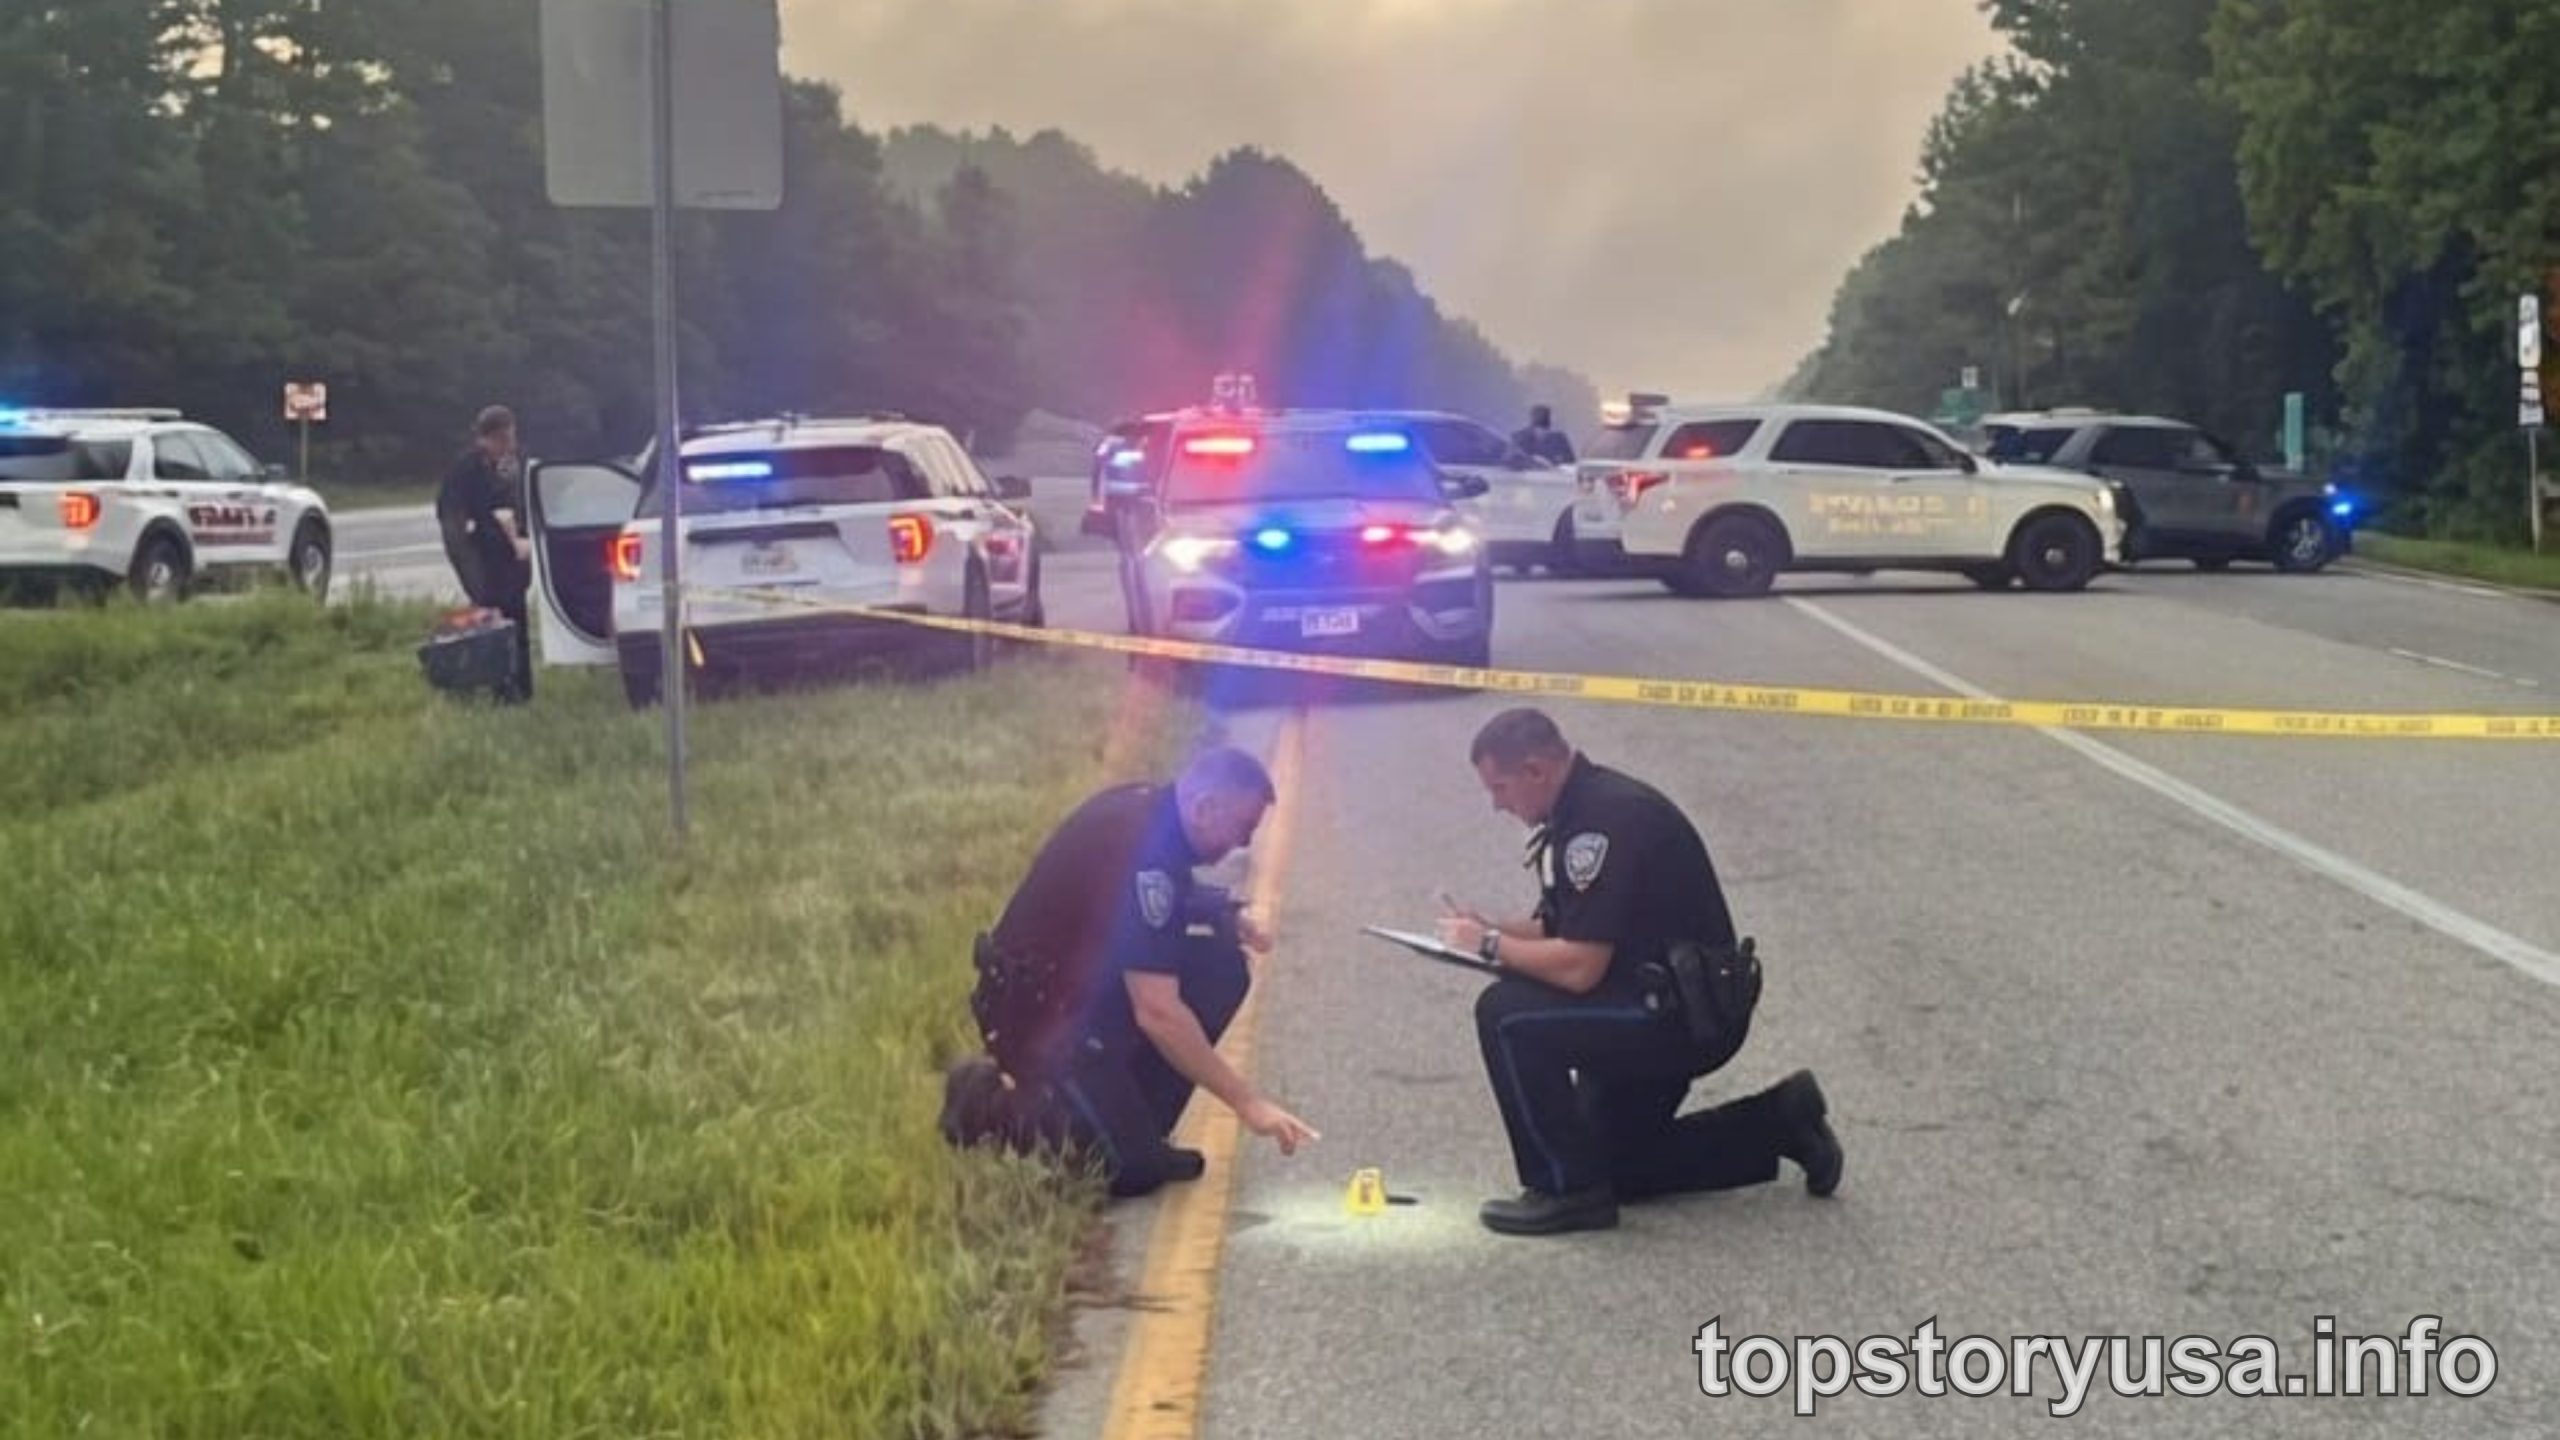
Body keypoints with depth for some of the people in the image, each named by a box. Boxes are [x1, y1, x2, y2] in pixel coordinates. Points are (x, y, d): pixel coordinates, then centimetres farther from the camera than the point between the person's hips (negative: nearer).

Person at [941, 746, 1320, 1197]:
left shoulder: (1153, 809, -1)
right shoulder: (1138, 847, -29)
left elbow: (1172, 897, 22)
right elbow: (1157, 1012, -32)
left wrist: (1228, 914, 1)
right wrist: (1246, 1101, -27)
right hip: (1038, 1012, -10)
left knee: (1222, 968, -3)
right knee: (1133, 1169, -16)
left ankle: (1134, 1124, 4)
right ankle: (995, 1105, 2)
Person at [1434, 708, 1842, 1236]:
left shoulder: (1607, 819, -24)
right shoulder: (1575, 811, 9)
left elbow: (1579, 967, -28)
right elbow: (1559, 931, 18)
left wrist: (1491, 944, -15)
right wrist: (1489, 928, 0)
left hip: (1692, 1015, -11)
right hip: (1662, 1003, 11)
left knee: (1507, 1015, -23)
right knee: (1613, 1165, 19)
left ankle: (1569, 1191, -12)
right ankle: (1780, 1124, 24)